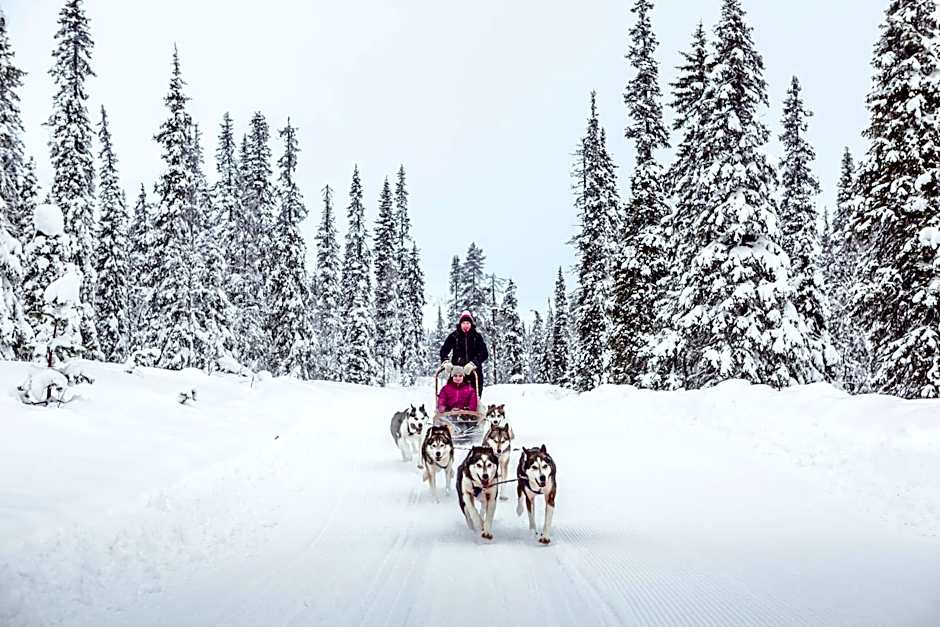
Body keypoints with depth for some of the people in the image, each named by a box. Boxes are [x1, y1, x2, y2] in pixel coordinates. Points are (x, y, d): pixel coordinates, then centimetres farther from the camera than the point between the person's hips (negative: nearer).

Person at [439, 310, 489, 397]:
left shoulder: (477, 337, 4)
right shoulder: (454, 336, 6)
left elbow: (484, 354, -6)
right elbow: (444, 350, 1)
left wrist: (473, 363, -23)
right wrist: (445, 361, -20)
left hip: (474, 372, 0)